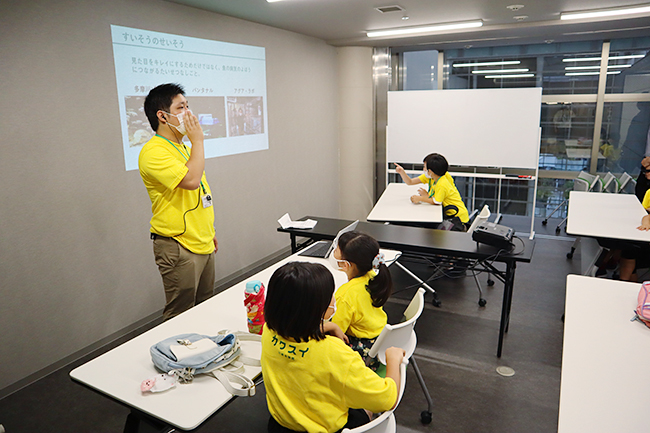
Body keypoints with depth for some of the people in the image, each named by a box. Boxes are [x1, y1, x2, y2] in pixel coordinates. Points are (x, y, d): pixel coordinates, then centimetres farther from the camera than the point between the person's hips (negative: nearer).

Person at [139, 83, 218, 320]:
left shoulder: (183, 147, 15)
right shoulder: (154, 151, -16)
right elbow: (191, 180, -30)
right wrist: (198, 140, -18)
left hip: (203, 244, 9)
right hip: (178, 248, -9)